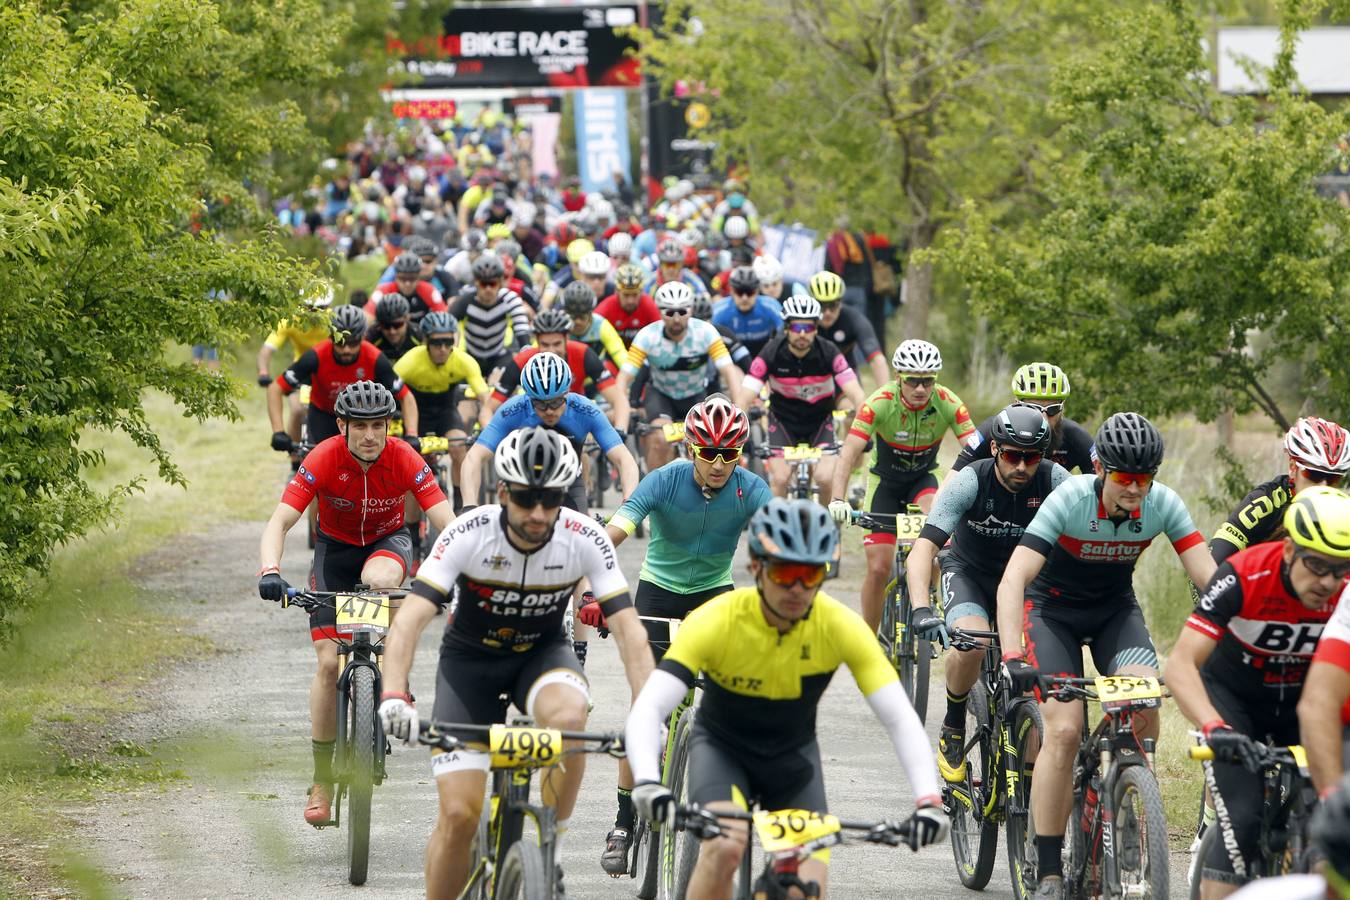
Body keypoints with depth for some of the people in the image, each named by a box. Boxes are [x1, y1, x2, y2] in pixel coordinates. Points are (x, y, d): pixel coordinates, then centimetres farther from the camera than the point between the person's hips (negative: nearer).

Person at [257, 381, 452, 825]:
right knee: (329, 663, -11)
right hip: (336, 547, 0)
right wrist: (270, 571, -49)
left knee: (378, 579, -39)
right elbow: (280, 521, -30)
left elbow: (446, 520, -29)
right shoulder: (323, 459, -26)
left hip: (387, 541, 0)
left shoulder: (405, 460, -25)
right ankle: (321, 783, -1)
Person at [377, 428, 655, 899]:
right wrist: (394, 697, -49)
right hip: (470, 659, -1)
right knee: (459, 814, -13)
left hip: (542, 653, 1)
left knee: (568, 715, -36)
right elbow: (411, 618, -33)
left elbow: (628, 628, -23)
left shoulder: (585, 539, -23)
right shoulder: (469, 534, -27)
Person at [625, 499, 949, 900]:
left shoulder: (842, 627, -25)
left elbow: (901, 719, -28)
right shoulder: (715, 622, -30)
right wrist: (648, 783, -57)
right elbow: (648, 709, -38)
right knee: (725, 846, -31)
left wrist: (928, 801, -44)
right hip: (722, 747, -2)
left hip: (794, 756, 2)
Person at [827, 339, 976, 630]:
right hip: (885, 480, -1)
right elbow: (849, 453, -34)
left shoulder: (949, 404, -24)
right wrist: (838, 500, -47)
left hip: (923, 478, 1)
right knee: (879, 568, -8)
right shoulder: (880, 403, -28)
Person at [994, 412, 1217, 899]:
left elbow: (1208, 575, -21)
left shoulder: (1163, 504, -20)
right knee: (1064, 731, -19)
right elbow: (1013, 579, -35)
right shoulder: (1070, 499, -29)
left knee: (1145, 705, -25)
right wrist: (1012, 657, -48)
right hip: (1054, 607, -3)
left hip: (1115, 608, 3)